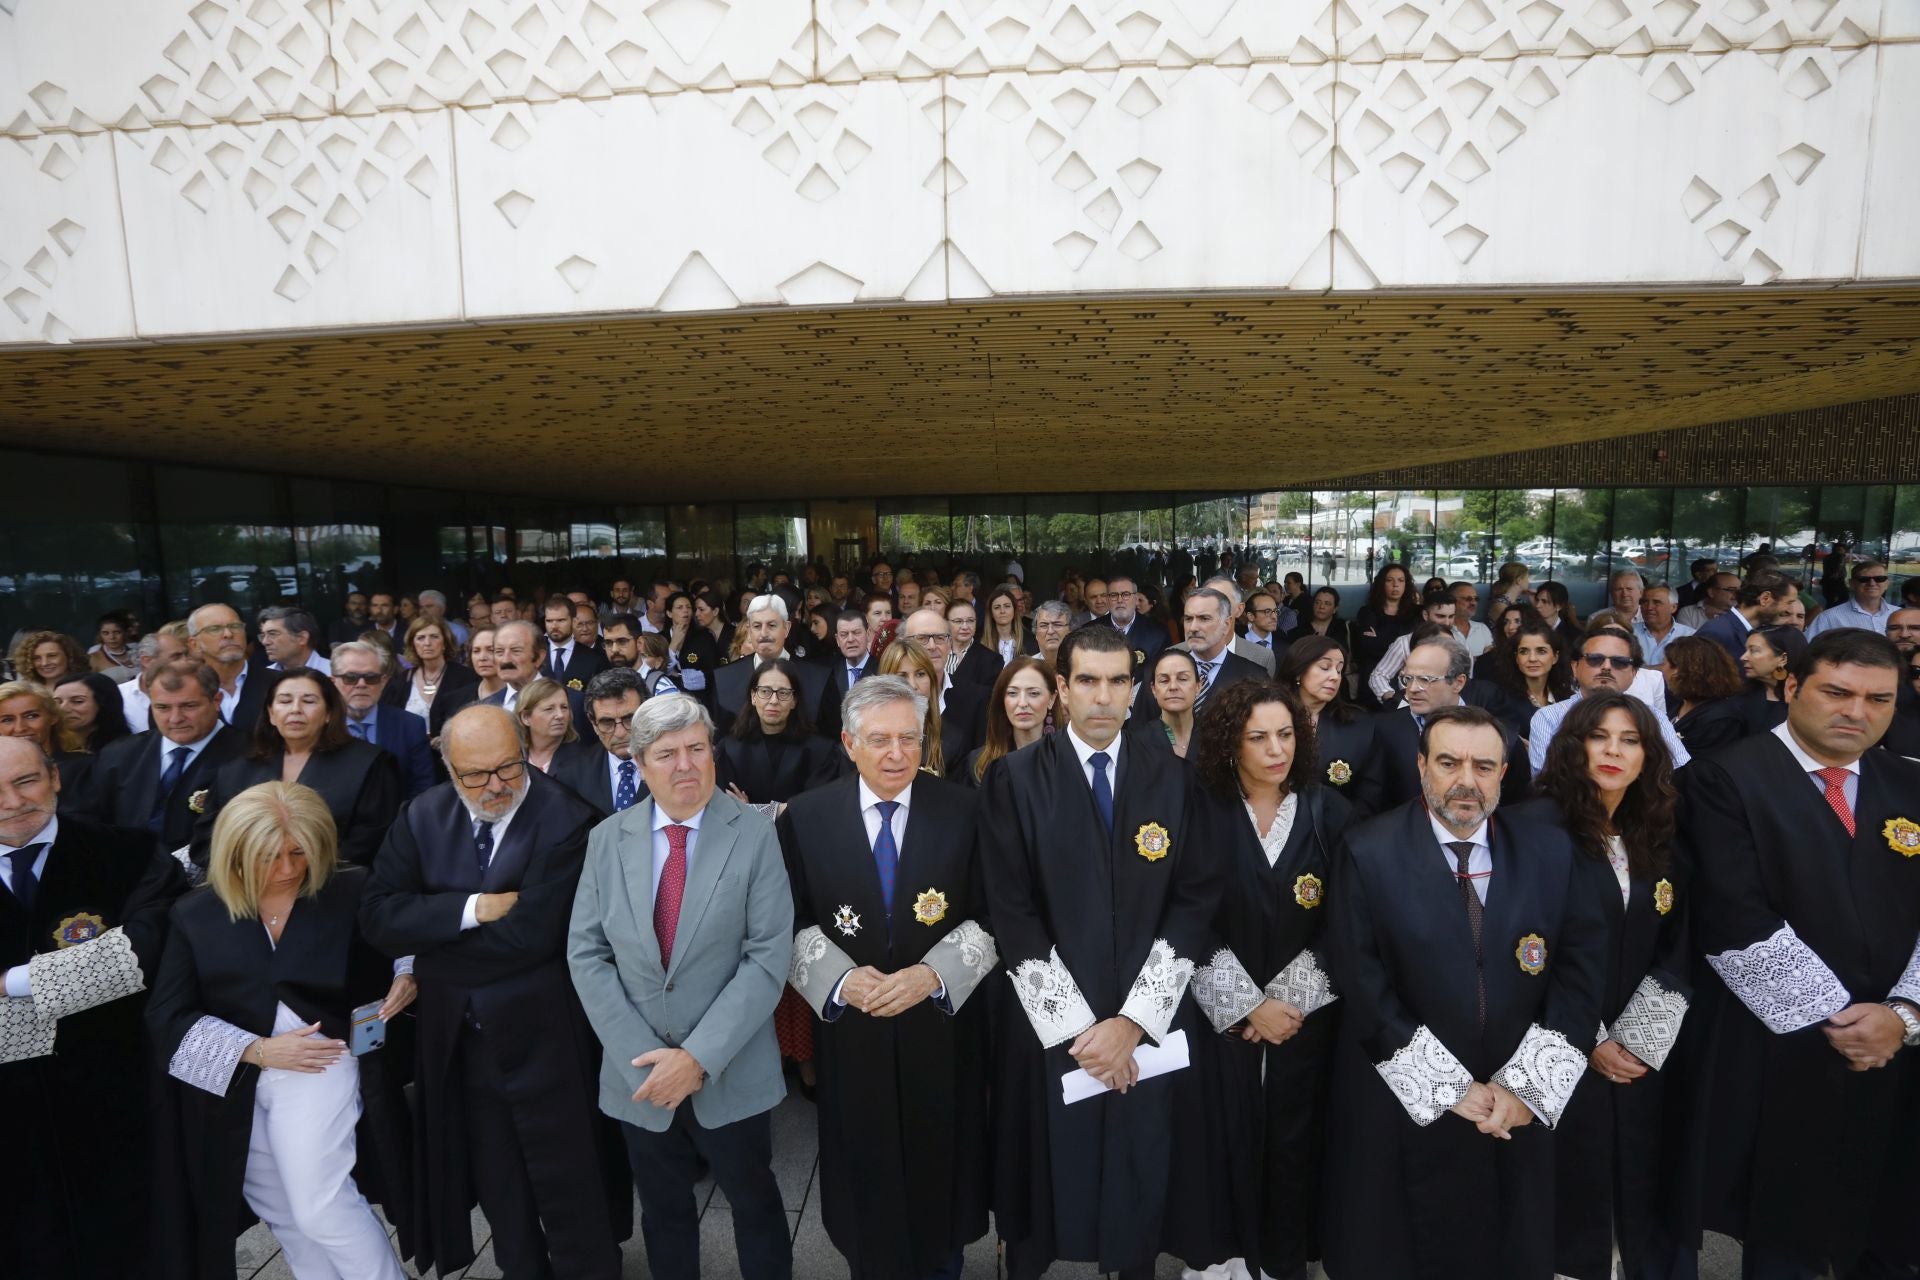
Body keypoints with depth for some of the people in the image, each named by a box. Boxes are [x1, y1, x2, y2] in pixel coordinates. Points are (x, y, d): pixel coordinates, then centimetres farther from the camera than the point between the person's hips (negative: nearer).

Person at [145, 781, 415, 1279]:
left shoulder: (353, 892, -8)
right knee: (283, 1216, 17)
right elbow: (166, 1015, -2)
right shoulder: (195, 915, -1)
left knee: (322, 1207, -10)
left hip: (321, 1068, -4)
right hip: (234, 1086, 4)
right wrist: (258, 1050, -12)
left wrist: (408, 975, -16)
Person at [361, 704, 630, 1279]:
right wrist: (473, 908, -22)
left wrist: (427, 948, -12)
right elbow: (378, 915, -9)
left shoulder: (566, 820, -21)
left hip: (542, 1034, -5)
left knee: (568, 1186, 11)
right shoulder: (423, 817, -2)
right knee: (496, 1182, 23)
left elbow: (529, 935, -25)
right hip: (454, 1033, 5)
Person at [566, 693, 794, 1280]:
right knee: (663, 1211, 22)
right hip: (639, 1073, 3)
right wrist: (641, 1055, -10)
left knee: (754, 1203, 17)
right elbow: (586, 954, -3)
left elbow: (768, 957, -15)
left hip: (729, 1072, -2)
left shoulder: (754, 836, -13)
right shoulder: (607, 839, -3)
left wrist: (699, 1056, -19)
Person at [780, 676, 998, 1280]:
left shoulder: (963, 810, -8)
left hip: (943, 1023, 0)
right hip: (850, 1028, 0)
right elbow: (792, 923, -3)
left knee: (940, 1159, 17)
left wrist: (933, 974, -19)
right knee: (865, 1167, 15)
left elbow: (990, 917, -7)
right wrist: (840, 978, -18)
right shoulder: (805, 816, -5)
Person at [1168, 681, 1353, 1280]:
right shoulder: (1201, 812, -8)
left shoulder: (1329, 811, -2)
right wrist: (1248, 1005, -11)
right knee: (1220, 1140, 3)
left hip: (1304, 1013, 2)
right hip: (1218, 1013, -1)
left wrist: (1288, 1000, -7)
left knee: (1293, 1140, 9)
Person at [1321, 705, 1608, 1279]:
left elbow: (1580, 968, -4)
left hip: (1520, 1113, 3)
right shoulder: (1367, 852, -12)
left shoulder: (1552, 850, -2)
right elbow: (1364, 986, -13)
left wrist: (1524, 1086, -10)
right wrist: (1452, 1088, -13)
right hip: (1403, 1112, -2)